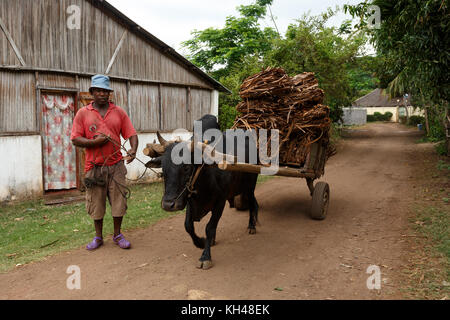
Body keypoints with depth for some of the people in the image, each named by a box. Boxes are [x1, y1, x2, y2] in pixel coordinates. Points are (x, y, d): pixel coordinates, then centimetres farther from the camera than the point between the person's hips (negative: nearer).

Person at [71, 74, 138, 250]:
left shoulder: (119, 112, 7)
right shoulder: (83, 113, 5)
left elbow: (132, 134, 3)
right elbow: (75, 140, 1)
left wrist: (133, 150, -16)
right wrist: (94, 142, -15)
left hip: (116, 165, 1)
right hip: (94, 166, 0)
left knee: (119, 201, 4)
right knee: (96, 203, 8)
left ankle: (117, 235, 23)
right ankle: (98, 237, 26)